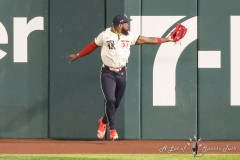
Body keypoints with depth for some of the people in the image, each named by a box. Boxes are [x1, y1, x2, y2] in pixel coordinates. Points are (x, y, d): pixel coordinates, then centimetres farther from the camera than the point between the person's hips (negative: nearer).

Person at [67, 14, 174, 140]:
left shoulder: (129, 36, 3)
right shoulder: (105, 35, -6)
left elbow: (146, 40, 0)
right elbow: (92, 46, 7)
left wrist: (166, 40, -5)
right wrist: (77, 55, 10)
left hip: (121, 73, 4)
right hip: (108, 73, -4)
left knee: (116, 103, 9)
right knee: (110, 100, -16)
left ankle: (104, 121, 36)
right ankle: (112, 129, -5)